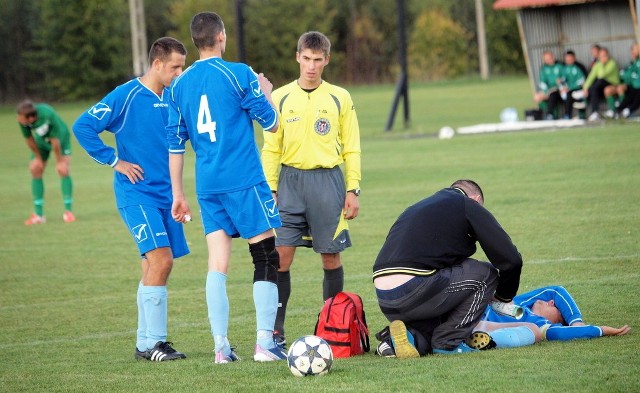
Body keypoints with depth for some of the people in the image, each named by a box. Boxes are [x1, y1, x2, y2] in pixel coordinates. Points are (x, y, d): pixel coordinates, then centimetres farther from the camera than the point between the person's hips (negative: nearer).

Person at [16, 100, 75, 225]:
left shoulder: (48, 115, -42)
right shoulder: (22, 120, -29)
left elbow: (55, 141, -30)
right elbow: (29, 139, -11)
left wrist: (59, 162, -20)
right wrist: (38, 157, -1)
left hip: (60, 136, -4)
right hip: (41, 140, 4)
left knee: (63, 171, -14)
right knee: (35, 170, -4)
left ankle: (68, 211, -4)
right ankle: (38, 214, 3)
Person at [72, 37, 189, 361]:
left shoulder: (171, 98, 10)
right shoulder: (126, 96, -11)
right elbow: (83, 127, -13)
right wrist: (114, 161, -12)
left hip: (165, 194, 7)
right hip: (137, 194, -7)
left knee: (154, 266, 8)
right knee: (160, 259, -16)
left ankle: (145, 342, 15)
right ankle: (152, 343, -12)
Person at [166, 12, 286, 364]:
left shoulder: (179, 86, 9)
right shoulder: (239, 74, -6)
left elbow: (175, 144, 11)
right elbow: (271, 123, 1)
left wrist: (178, 195, 17)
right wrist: (266, 93, 21)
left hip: (207, 186, 5)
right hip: (245, 182, -5)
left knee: (218, 263, 4)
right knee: (266, 259, 1)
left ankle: (221, 347, -1)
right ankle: (264, 342, -6)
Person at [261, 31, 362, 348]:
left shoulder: (340, 98, 5)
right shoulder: (280, 98, 6)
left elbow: (351, 149, 7)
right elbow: (271, 149, 8)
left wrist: (352, 190, 0)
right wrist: (269, 190, 1)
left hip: (328, 180, 0)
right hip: (290, 181, 0)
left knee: (331, 256, 3)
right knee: (281, 255, -8)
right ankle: (276, 330, -5)